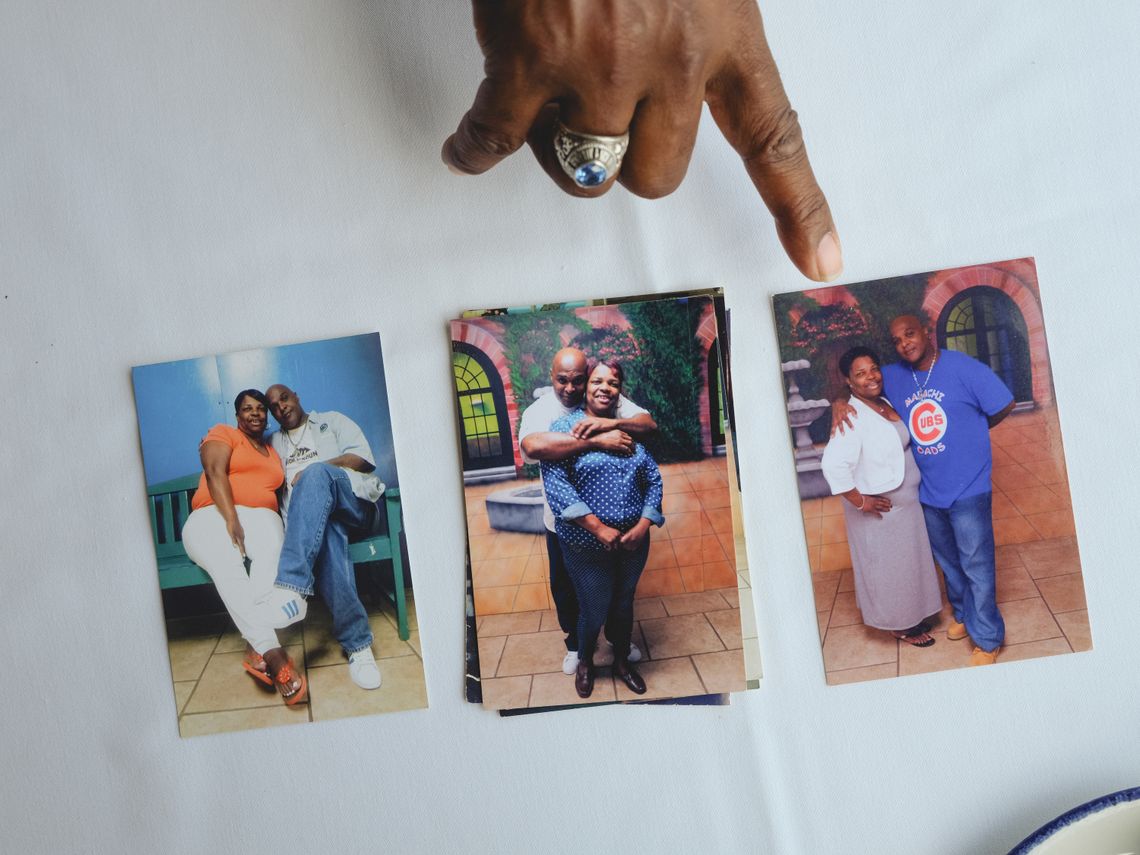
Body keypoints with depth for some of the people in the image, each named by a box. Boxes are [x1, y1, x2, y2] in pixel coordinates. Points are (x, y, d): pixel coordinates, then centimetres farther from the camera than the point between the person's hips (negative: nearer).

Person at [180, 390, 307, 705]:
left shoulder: (273, 452, 29)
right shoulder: (223, 434, 12)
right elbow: (215, 473, -5)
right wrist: (231, 519, -19)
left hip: (259, 516, 3)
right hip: (212, 515, -3)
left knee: (271, 550, -37)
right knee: (226, 563, -39)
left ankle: (256, 649, -50)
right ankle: (272, 653, -53)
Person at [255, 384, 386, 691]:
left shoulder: (331, 421, 23)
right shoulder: (273, 443, 32)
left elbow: (363, 458, 8)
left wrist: (317, 469, -3)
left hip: (355, 501, -1)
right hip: (313, 515, 2)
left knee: (316, 474, -38)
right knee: (325, 534, -39)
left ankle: (291, 588, -54)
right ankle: (357, 644, -44)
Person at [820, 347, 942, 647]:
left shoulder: (885, 405, 4)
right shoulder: (853, 417, -25)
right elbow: (833, 465, -34)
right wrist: (859, 501, -26)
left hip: (907, 503, 9)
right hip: (881, 511, -9)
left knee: (909, 562, 21)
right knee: (888, 567, 7)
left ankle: (911, 617, 38)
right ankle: (899, 625, 25)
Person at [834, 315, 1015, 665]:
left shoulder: (963, 367, -12)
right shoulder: (894, 377, 2)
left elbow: (1004, 405, -9)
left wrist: (969, 432, 1)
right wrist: (839, 402, -9)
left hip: (967, 489, -5)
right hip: (928, 492, 5)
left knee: (977, 566, 1)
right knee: (948, 562, 22)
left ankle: (988, 639, 13)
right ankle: (963, 614, 43)